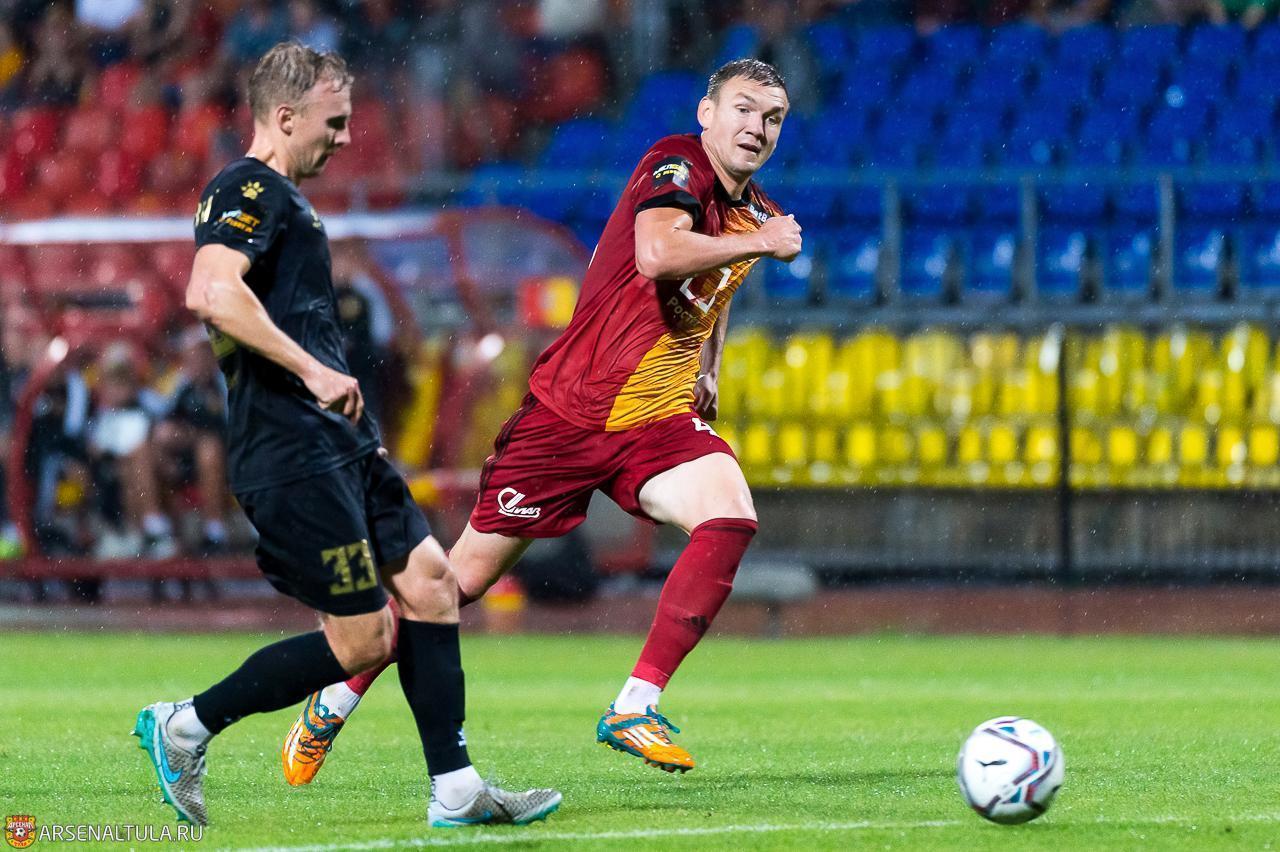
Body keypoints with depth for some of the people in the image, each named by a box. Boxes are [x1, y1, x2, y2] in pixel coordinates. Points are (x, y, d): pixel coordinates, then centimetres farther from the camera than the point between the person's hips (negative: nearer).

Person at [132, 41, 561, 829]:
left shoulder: (282, 200, 22)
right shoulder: (247, 191, -11)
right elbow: (212, 293, -29)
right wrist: (312, 370, -27)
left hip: (339, 444, 11)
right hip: (292, 452, -11)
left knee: (429, 585, 5)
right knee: (363, 639, -8)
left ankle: (456, 791, 5)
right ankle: (185, 727, 3)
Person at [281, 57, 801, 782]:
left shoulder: (755, 214, 10)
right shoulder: (676, 165, -13)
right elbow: (658, 255, -34)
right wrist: (759, 243, -24)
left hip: (658, 422, 6)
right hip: (571, 410, -5)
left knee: (730, 516, -24)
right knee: (469, 574, 1)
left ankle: (636, 708, -21)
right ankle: (335, 704, 22)